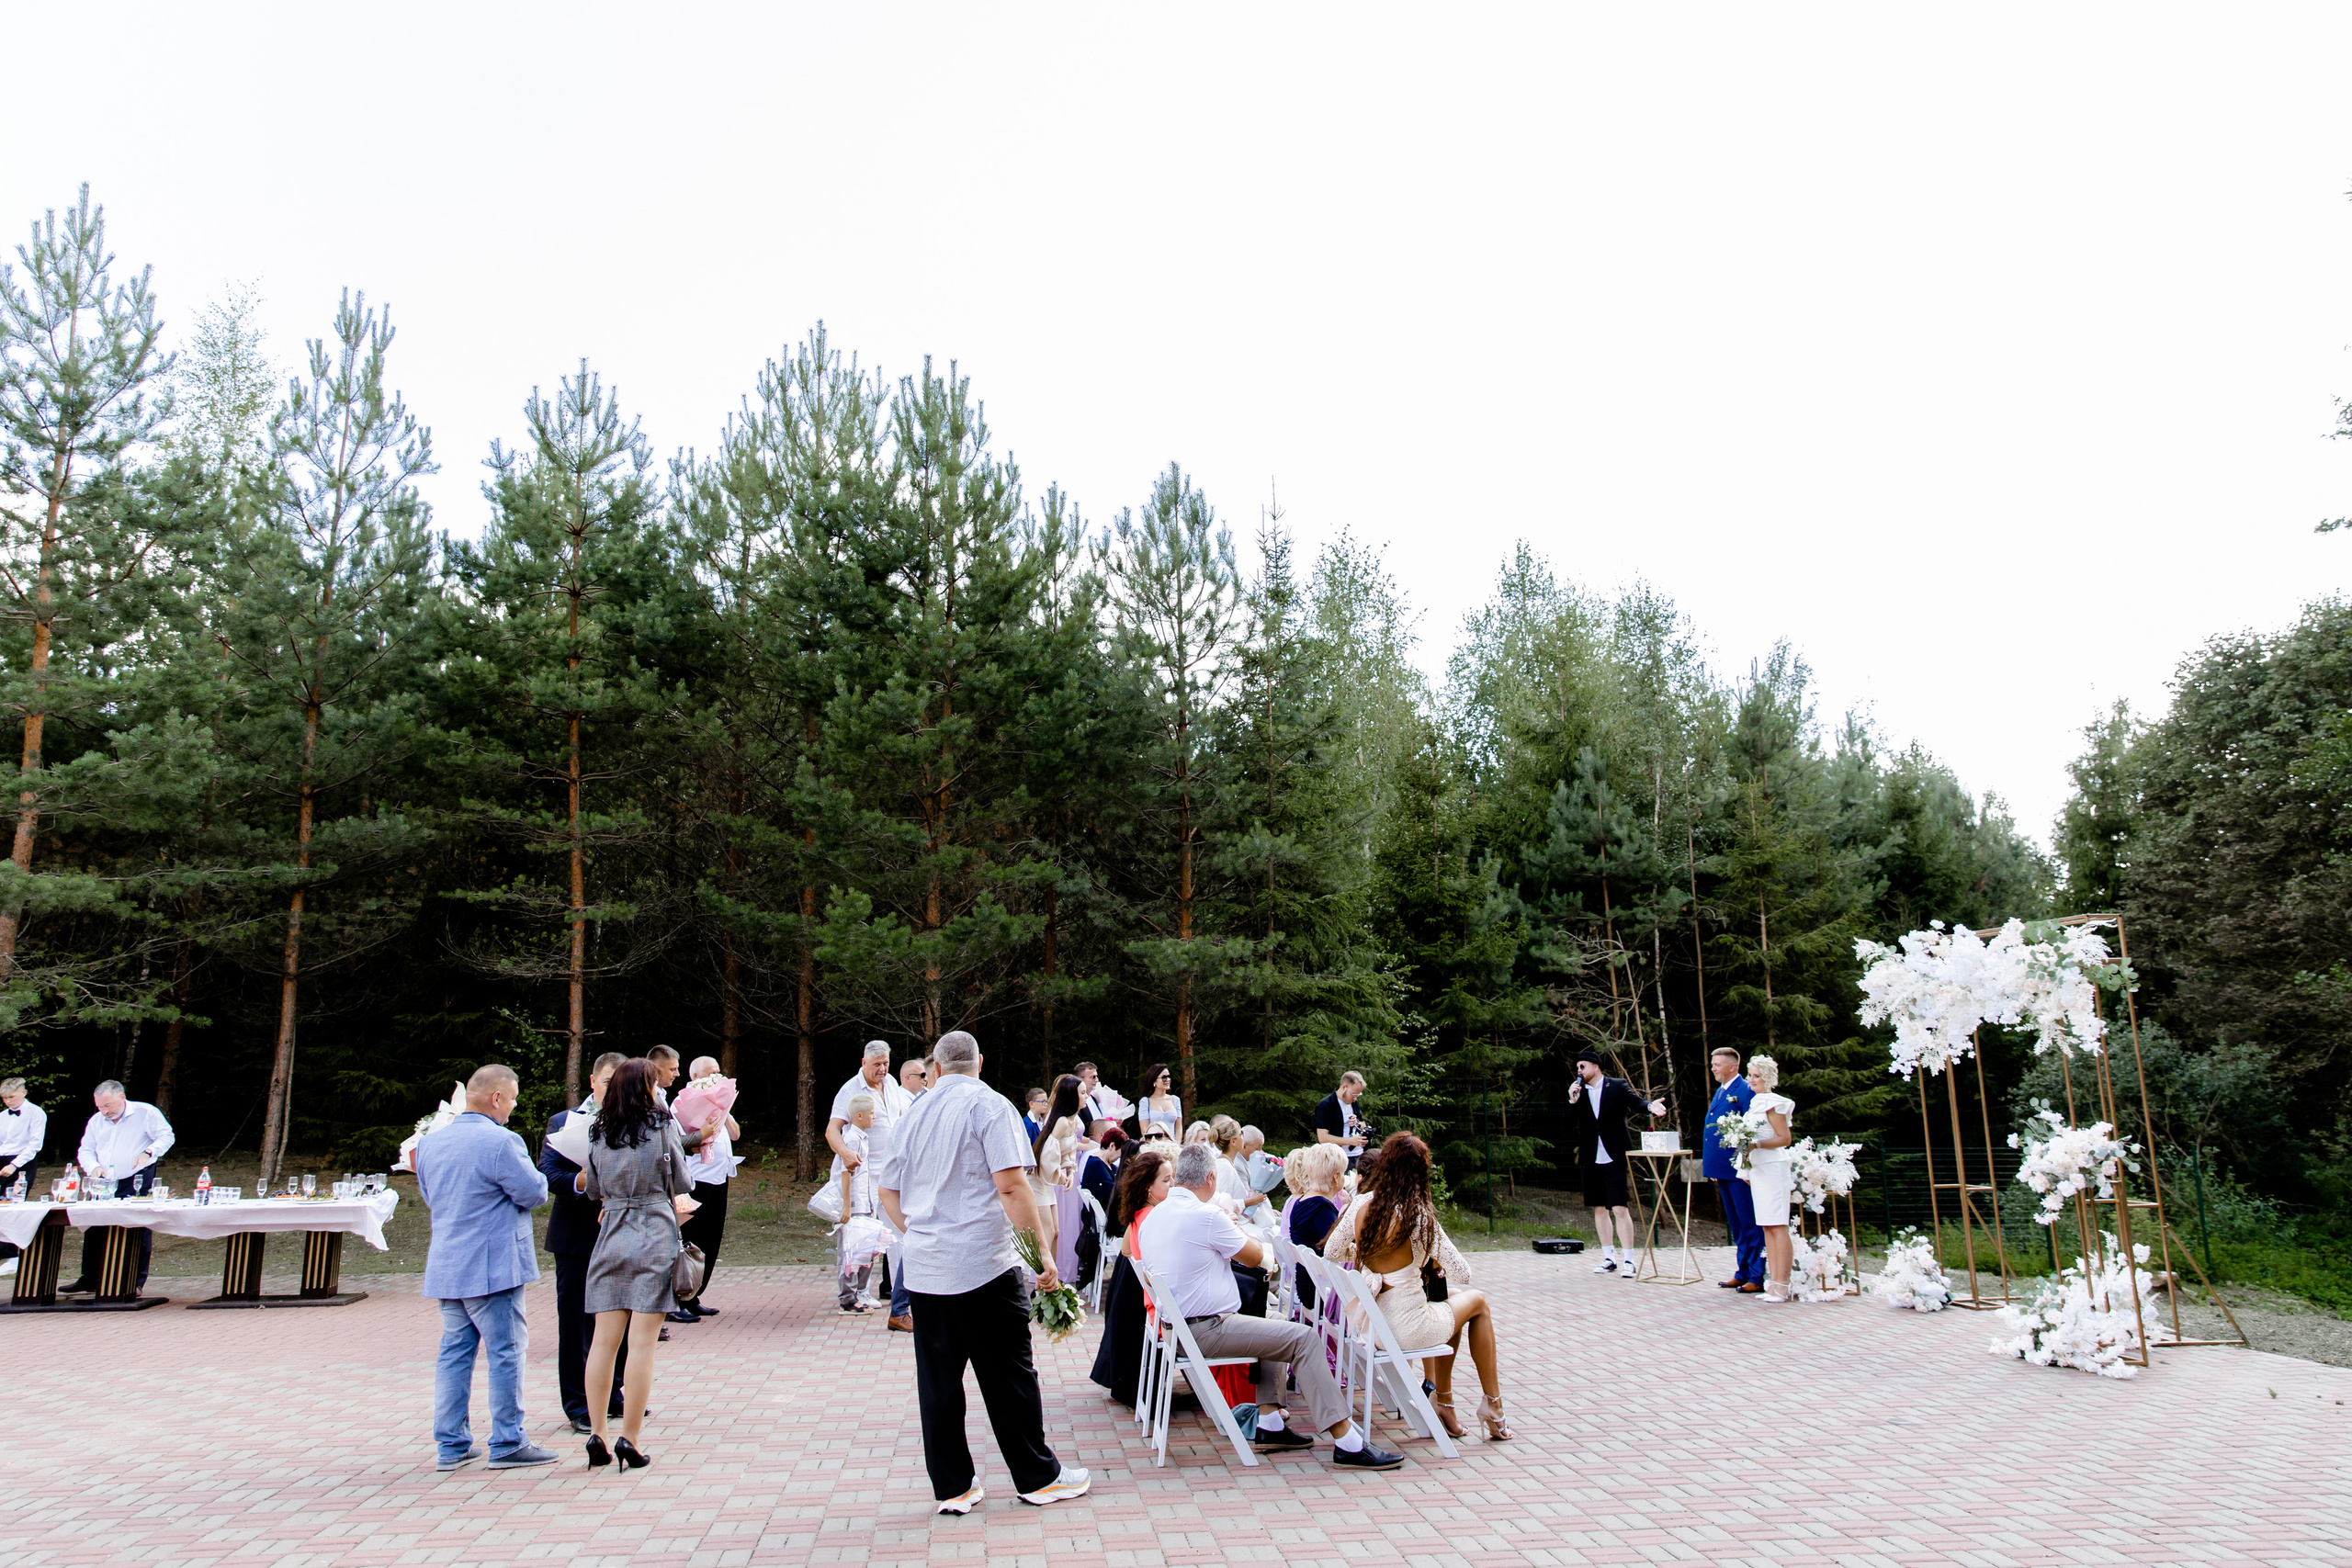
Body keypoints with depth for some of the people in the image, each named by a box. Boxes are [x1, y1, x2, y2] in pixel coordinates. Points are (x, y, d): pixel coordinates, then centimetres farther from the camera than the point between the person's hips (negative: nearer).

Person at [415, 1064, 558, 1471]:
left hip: (446, 1267, 8)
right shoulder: (500, 1142, -18)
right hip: (492, 1266, -8)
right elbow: (535, 1192, -13)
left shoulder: (430, 1143, 8)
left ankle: (451, 1445, 18)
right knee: (505, 1353, 0)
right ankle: (507, 1445, 5)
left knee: (454, 1353, 13)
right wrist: (524, 1168, 5)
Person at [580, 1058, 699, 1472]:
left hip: (610, 1236, 4)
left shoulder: (599, 1132, 6)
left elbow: (594, 1188, 13)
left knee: (604, 1339, 7)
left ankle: (597, 1434, 9)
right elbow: (682, 1184, 3)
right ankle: (630, 1439, -2)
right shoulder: (663, 1123, -3)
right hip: (655, 1237, -3)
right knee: (642, 1342, -3)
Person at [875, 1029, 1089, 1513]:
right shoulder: (990, 1106, -7)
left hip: (925, 1268, 5)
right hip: (984, 1264, -5)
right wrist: (1042, 1251, -13)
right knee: (1008, 1376, 5)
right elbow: (1011, 1185, -17)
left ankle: (952, 1488, 16)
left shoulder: (917, 1111, 11)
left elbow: (887, 1191, 16)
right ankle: (1038, 1478, 15)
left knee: (938, 1380, 9)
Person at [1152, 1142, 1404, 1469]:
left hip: (1175, 1325, 10)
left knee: (1273, 1328, 27)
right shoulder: (1206, 1215, -18)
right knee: (1304, 1338, -8)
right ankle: (1347, 1443, -10)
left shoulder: (1156, 1215, 9)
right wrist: (1236, 1230, 15)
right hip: (1206, 1329, -10)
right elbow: (1255, 1257, -3)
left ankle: (1269, 1425, 19)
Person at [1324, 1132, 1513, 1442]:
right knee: (1478, 1302, 22)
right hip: (1406, 1329, -6)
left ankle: (1443, 1400, 34)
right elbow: (1462, 1275, -14)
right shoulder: (1418, 1215, -19)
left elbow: (1331, 1253, 8)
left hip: (1367, 1323, 6)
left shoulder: (1361, 1204, -5)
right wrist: (1435, 1264, 7)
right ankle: (1492, 1405, 28)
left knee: (1452, 1299, 31)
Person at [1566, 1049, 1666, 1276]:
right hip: (1591, 1161, 5)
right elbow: (1570, 1127, 4)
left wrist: (1650, 1106, -38)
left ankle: (1629, 1260, -1)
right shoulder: (1578, 1092, 9)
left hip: (1614, 1159, -5)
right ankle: (1609, 1259, 19)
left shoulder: (1617, 1086, 0)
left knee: (1621, 1209, -8)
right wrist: (1573, 1102, -10)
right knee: (1599, 1209, 10)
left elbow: (1635, 1102, -17)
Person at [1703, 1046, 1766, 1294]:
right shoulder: (1720, 1091, 15)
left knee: (1750, 1223, -3)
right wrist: (1712, 1167, 18)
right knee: (1735, 1225, 15)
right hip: (1723, 1169, 10)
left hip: (1740, 1169, -10)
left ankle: (1758, 1276, 3)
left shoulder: (1746, 1091, -13)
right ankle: (1743, 1272, 23)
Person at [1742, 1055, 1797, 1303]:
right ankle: (1773, 1281, 11)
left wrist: (1756, 1144, -21)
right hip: (1758, 1169, 9)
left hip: (1773, 1168, -9)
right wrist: (1748, 1166, 18)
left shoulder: (1771, 1102, -10)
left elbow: (1785, 1138, -15)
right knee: (1766, 1227, 8)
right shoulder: (1756, 1102, 16)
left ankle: (1782, 1285, -7)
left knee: (1778, 1227, -8)